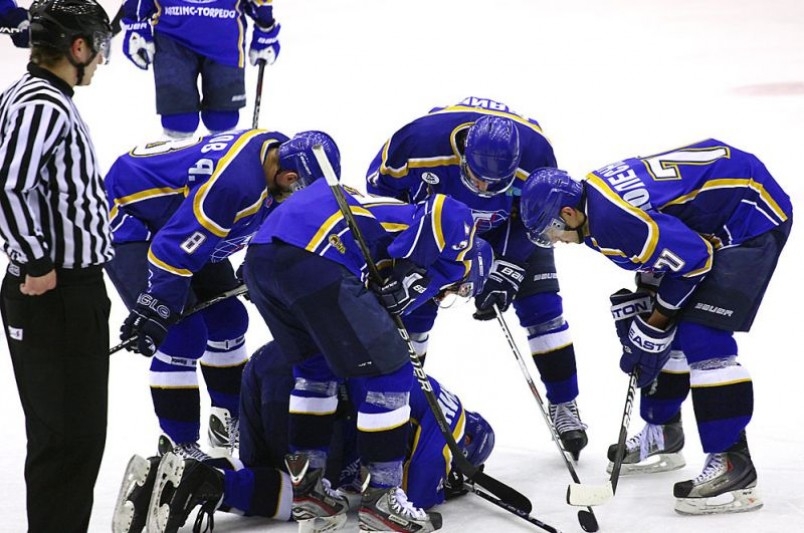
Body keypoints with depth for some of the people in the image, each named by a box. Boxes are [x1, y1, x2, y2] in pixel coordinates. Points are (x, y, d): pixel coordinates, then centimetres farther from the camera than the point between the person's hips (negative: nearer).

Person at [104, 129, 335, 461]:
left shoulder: (275, 150, -11)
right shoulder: (234, 183, -38)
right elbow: (175, 249, -35)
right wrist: (152, 312, -31)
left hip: (169, 213, 10)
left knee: (227, 317, 13)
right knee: (183, 332, -17)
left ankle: (229, 421, 29)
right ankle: (177, 447, -6)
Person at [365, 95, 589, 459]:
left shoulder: (535, 156, -37)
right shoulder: (421, 140, -40)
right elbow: (381, 183, -18)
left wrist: (505, 275, -27)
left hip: (511, 221, 0)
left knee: (540, 306, -9)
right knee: (413, 309, -3)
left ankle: (563, 406, 3)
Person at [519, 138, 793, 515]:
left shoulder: (614, 217, -27)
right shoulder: (596, 193, 4)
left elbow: (692, 257, -24)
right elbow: (655, 244, 16)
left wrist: (654, 324, -13)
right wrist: (638, 305, 7)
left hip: (753, 215, -11)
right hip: (709, 224, 11)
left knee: (703, 337, -17)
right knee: (670, 330, 17)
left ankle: (732, 466, -17)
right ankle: (662, 433, 35)